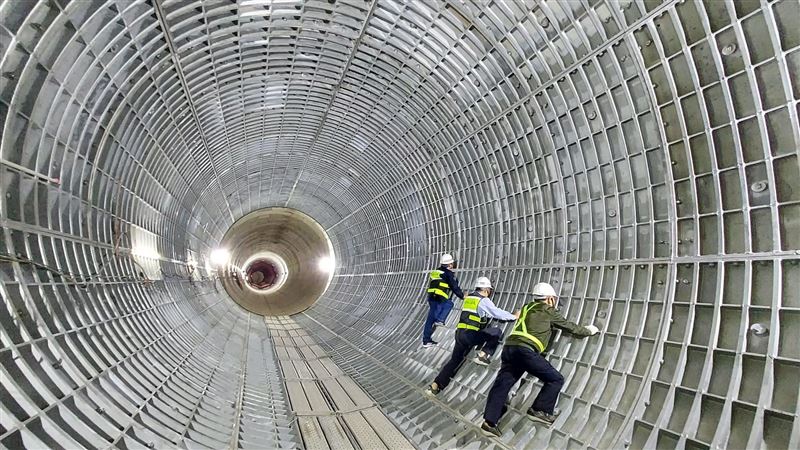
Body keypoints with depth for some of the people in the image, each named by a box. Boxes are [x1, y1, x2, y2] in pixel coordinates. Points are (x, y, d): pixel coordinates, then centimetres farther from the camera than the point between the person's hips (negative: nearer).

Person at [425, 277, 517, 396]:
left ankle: (434, 386, 14)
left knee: (455, 360, 16)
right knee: (497, 332, 1)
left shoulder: (468, 298, 17)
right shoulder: (484, 300, -5)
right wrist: (514, 316, 13)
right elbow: (498, 314, -2)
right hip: (470, 335, -7)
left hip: (459, 333, 7)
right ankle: (483, 355, -1)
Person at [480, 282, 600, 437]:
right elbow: (570, 326, 21)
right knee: (555, 379, 5)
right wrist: (588, 331, 38)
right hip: (525, 350, -7)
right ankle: (540, 410, 7)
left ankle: (489, 422, 4)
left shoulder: (527, 308, 28)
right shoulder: (548, 311, 11)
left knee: (501, 385, 7)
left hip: (509, 347, 7)